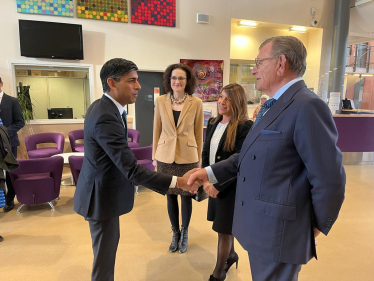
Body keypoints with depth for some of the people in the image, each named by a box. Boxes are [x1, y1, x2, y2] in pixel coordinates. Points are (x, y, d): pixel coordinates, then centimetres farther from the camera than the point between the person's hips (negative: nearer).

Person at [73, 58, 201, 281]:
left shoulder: (101, 107, 3)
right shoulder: (106, 116, -30)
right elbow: (132, 170, -32)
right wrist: (177, 182, -31)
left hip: (103, 188, 10)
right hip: (102, 195, -10)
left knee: (109, 244, 25)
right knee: (105, 253, 9)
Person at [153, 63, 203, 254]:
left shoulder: (196, 103, -5)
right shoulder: (161, 101, 0)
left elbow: (198, 133, 0)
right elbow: (157, 130, 4)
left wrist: (198, 159, 2)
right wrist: (155, 156, 5)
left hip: (187, 157, -1)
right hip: (165, 156, 2)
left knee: (186, 196, 10)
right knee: (170, 196, 12)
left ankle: (184, 234, 33)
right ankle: (175, 233, 33)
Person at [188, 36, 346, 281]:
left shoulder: (307, 106, -21)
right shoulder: (273, 105, 11)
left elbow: (329, 179, -21)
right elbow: (251, 156, 13)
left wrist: (318, 226, -7)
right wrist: (210, 172, 4)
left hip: (278, 231, -9)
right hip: (261, 226, 9)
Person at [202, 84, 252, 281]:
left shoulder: (245, 127, -18)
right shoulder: (212, 123, 4)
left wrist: (216, 183, -21)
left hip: (231, 185, -6)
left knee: (224, 229, 8)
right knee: (224, 226, 21)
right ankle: (231, 255, 48)